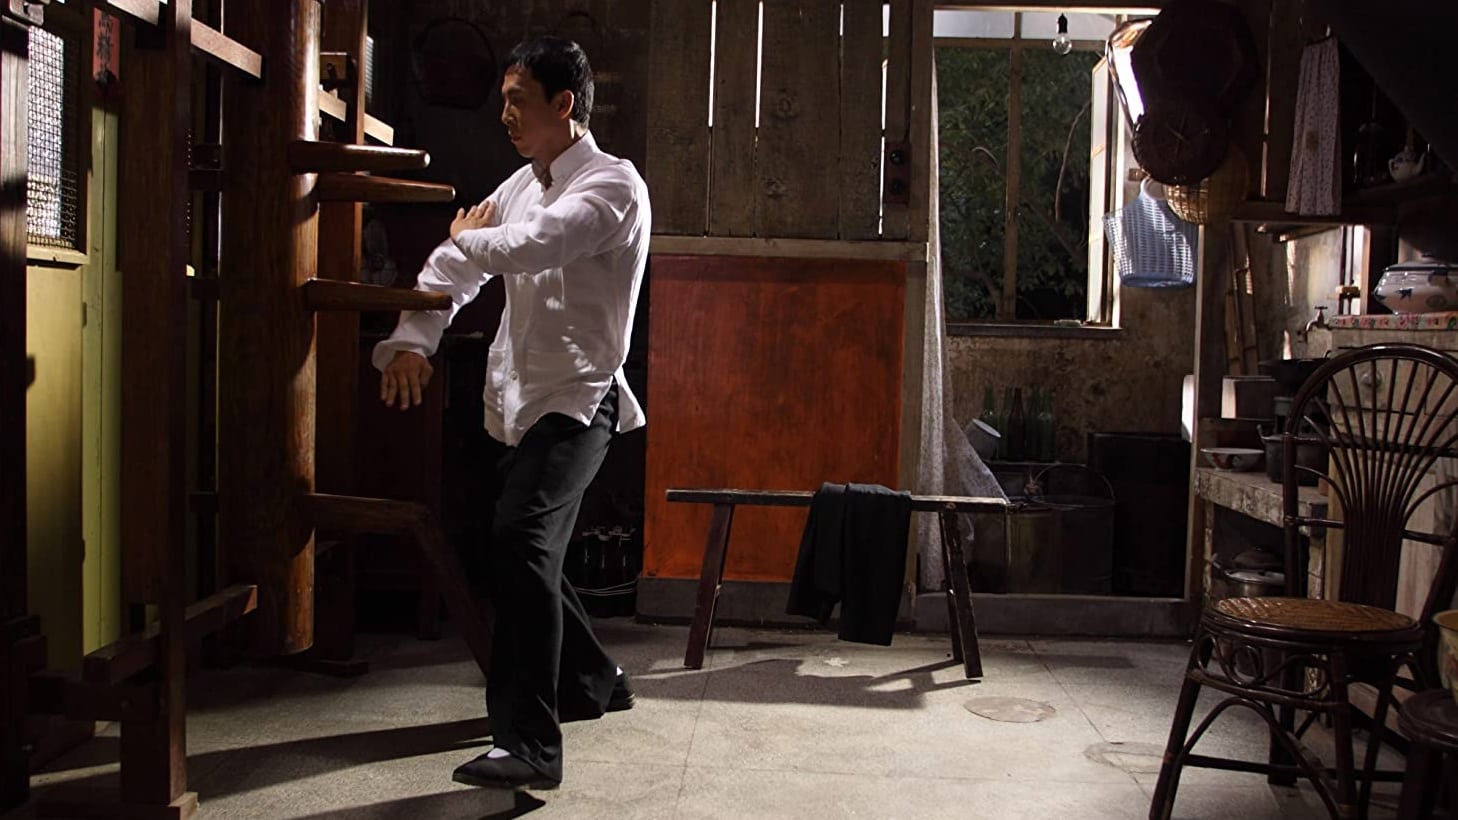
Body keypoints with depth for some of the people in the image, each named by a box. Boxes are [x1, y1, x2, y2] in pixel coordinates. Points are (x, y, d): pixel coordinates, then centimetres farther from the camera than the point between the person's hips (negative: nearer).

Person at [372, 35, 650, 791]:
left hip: (577, 400, -9)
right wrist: (412, 338, -1)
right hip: (521, 401, 9)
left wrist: (466, 239, -6)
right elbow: (457, 266, 15)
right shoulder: (521, 186, 13)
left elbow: (523, 248, -28)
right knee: (517, 552, 16)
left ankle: (530, 744, -24)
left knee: (519, 543, -25)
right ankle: (592, 680, 37)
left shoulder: (612, 185, -13)